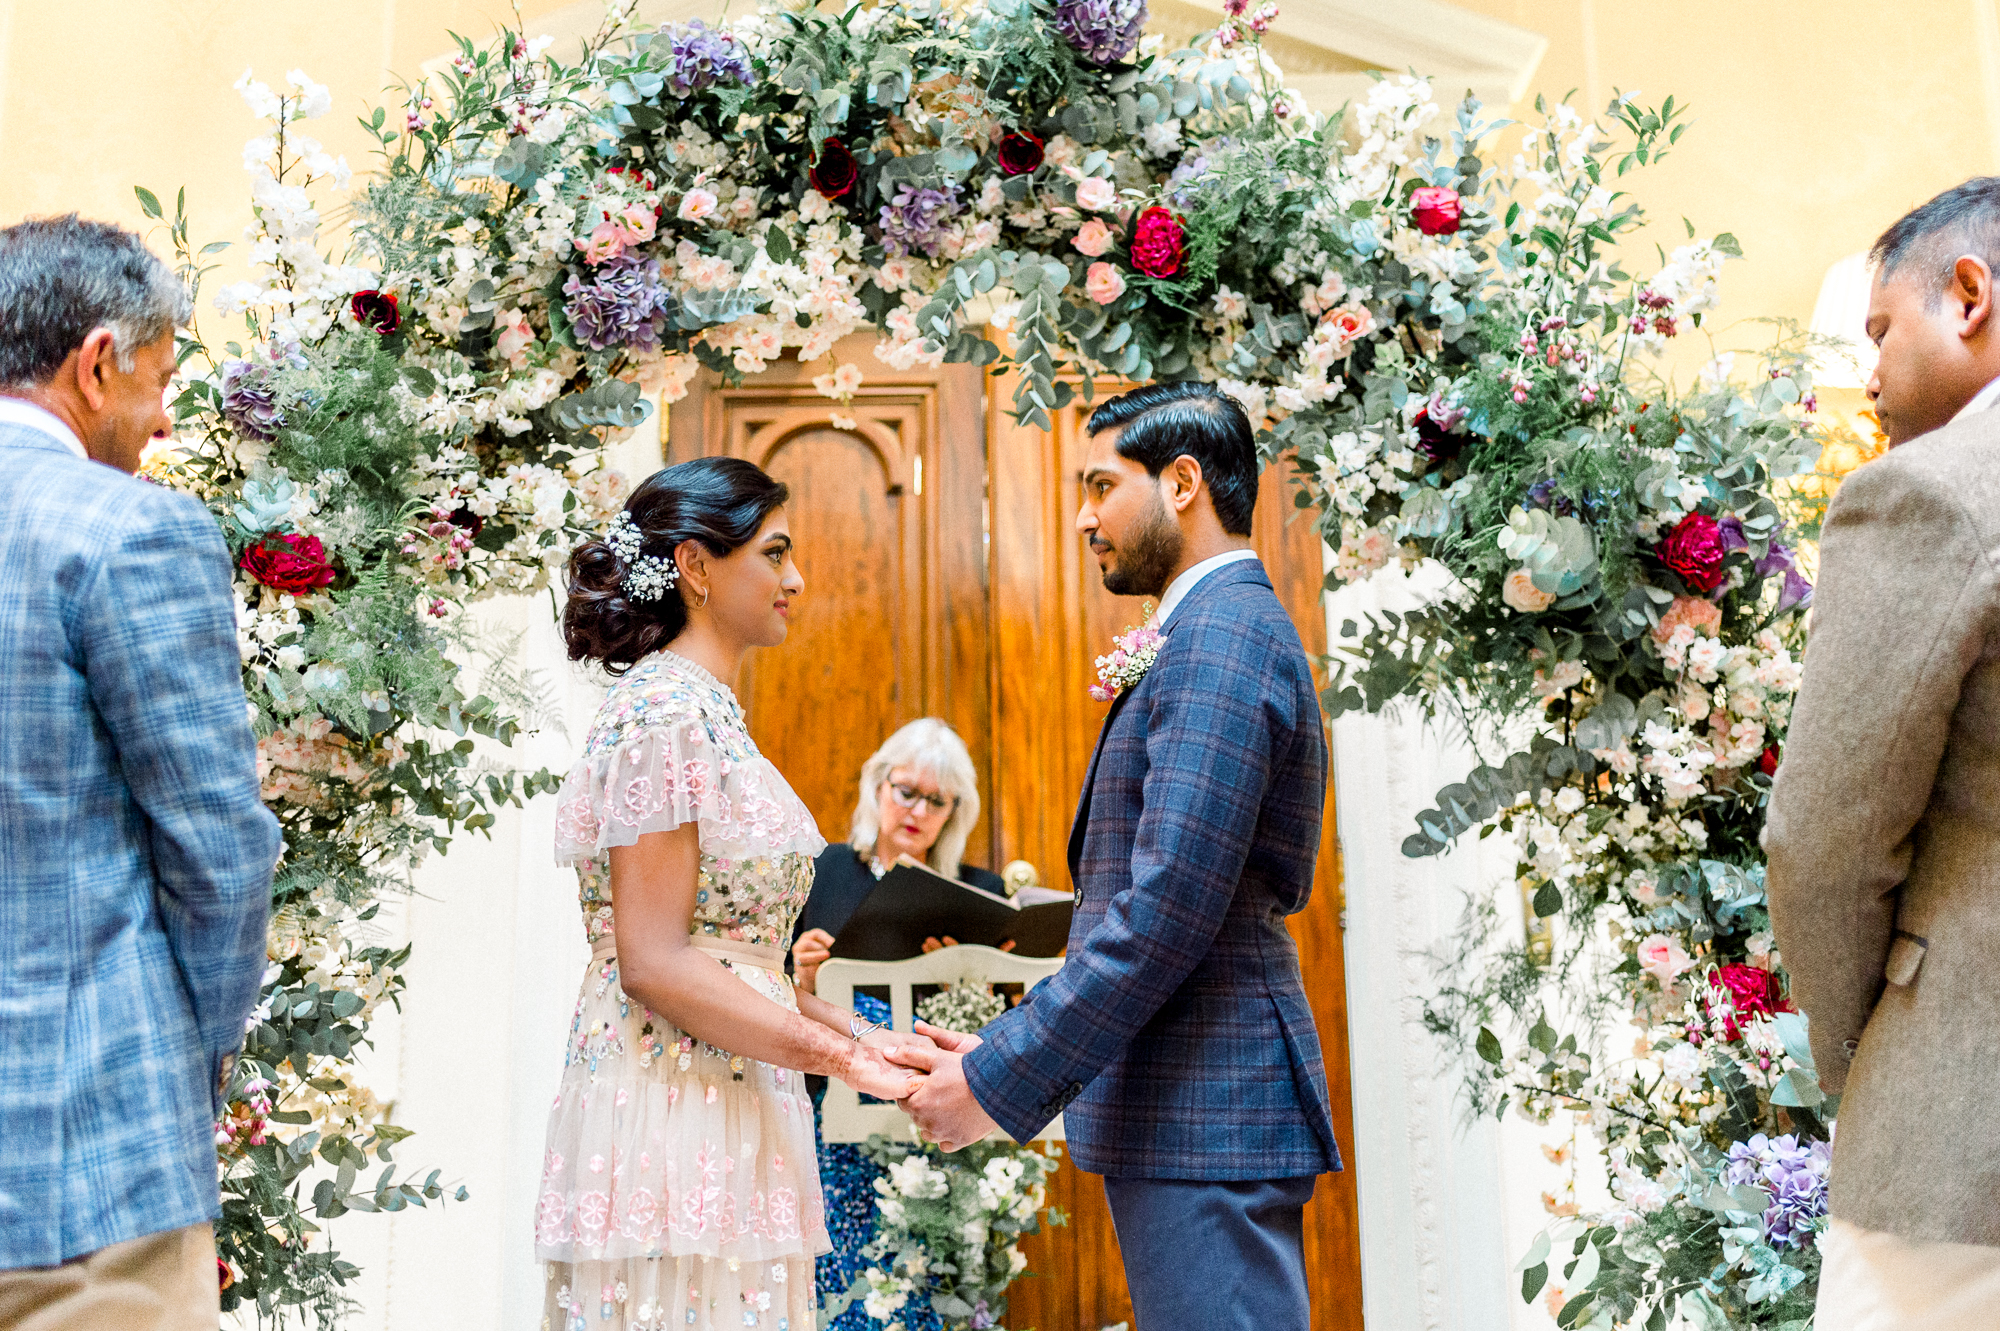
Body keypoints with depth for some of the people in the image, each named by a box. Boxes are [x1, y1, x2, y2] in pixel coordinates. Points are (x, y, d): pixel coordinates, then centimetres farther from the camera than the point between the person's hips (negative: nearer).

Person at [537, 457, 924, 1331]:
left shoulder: (710, 713, 16)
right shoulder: (663, 713, -13)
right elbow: (653, 963, -18)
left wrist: (847, 1028, 8)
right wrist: (841, 1056, -16)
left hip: (730, 1113, 9)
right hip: (673, 1116, -9)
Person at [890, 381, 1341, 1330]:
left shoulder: (1223, 636, -14)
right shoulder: (1226, 633, 18)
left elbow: (1169, 909, -22)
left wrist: (1000, 1081, -16)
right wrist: (1007, 1048, 13)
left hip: (1204, 1110, -10)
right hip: (1188, 1103, 10)